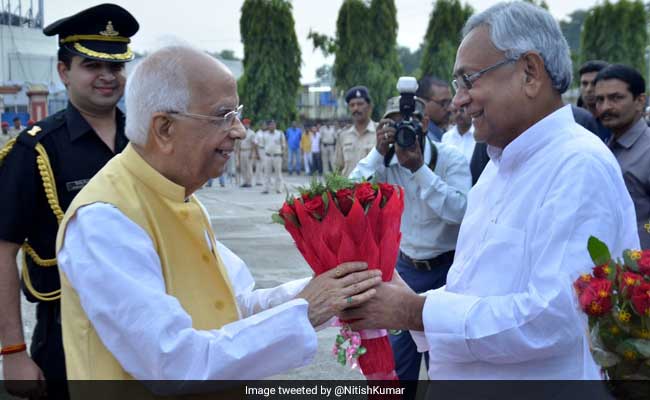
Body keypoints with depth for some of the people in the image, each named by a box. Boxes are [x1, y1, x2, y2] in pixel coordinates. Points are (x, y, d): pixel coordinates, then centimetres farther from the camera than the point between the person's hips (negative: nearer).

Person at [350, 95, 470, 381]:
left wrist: (419, 168, -32)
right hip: (405, 266, 4)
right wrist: (378, 151, -23)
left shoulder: (450, 158, -13)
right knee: (396, 357, 10)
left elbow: (459, 211, -27)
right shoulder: (385, 161, -3)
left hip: (445, 268, -3)